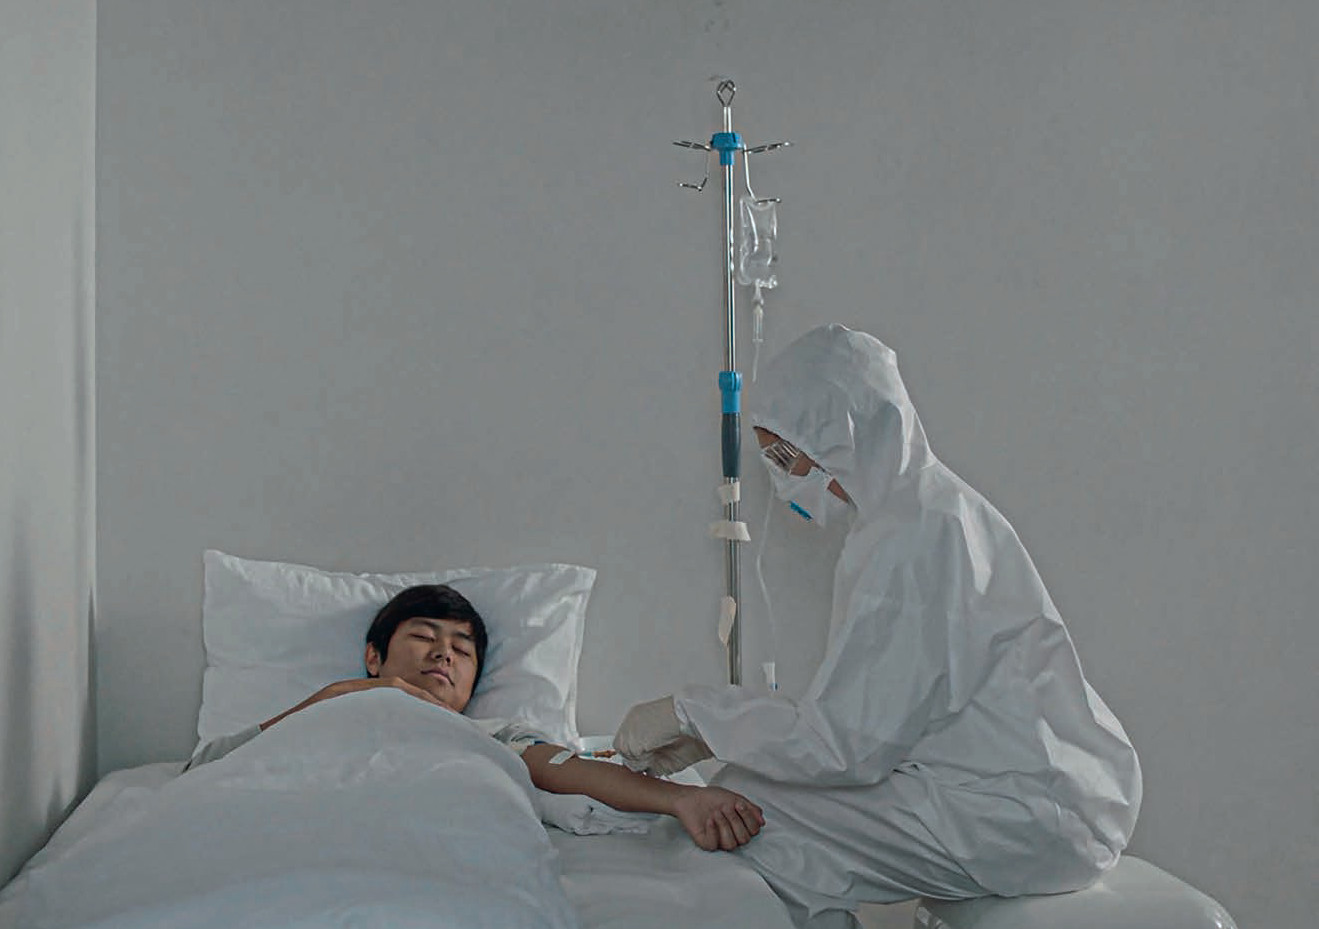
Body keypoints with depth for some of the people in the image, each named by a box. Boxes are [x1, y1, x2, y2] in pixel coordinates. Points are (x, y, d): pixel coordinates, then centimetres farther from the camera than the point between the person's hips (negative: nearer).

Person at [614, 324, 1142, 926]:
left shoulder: (909, 538, -21)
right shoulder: (934, 504, 11)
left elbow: (845, 745, -21)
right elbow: (859, 713, 11)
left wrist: (691, 711, -10)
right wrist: (709, 737, 7)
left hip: (1028, 820, -10)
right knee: (753, 783, 7)